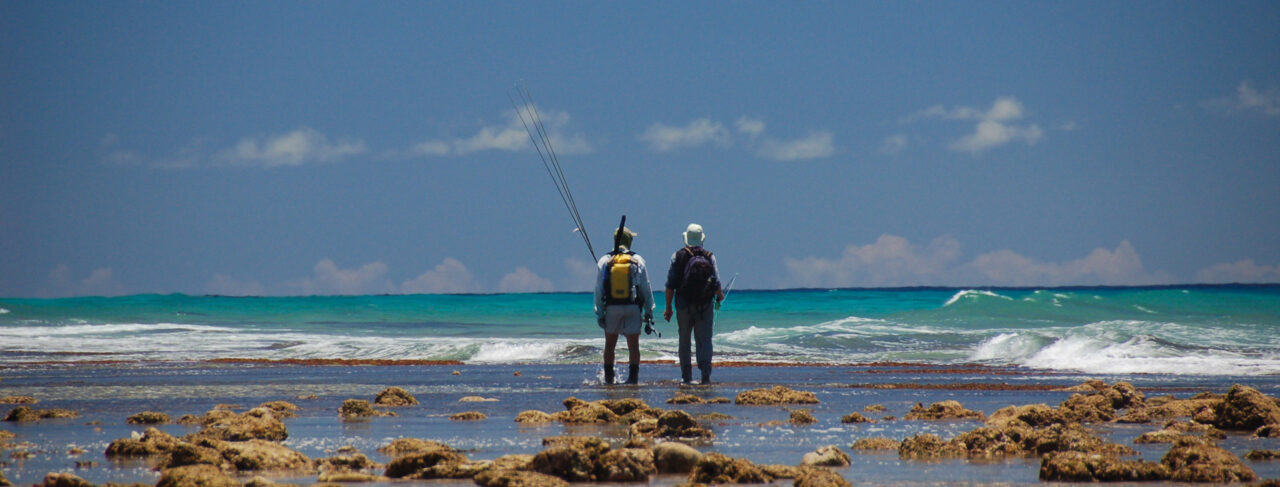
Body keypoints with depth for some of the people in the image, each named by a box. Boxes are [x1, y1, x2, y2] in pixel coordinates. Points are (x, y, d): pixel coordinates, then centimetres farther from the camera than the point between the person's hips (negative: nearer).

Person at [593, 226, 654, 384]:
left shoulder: (604, 261, 0)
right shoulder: (638, 261, 0)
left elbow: (599, 289, -2)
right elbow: (646, 288, 0)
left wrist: (599, 313, 2)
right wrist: (649, 311, 6)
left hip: (612, 307, 1)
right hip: (633, 307, -1)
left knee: (610, 344, 14)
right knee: (633, 345, 2)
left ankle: (608, 377, 16)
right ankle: (633, 377, -5)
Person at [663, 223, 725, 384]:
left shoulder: (677, 256, 0)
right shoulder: (709, 256, -1)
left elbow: (670, 285, -2)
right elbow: (716, 282, -4)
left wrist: (668, 308, 4)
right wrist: (720, 296, 17)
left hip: (683, 305, 1)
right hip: (705, 305, 0)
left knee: (684, 341, 12)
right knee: (704, 340, 0)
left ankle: (686, 376, 13)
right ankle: (705, 373, -17)